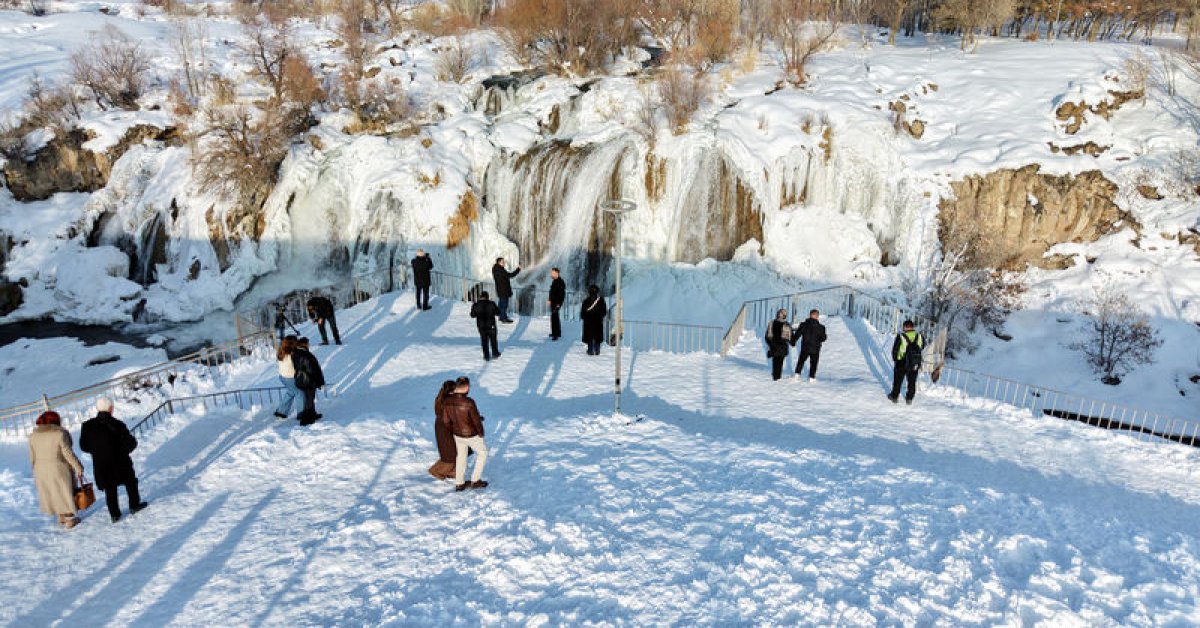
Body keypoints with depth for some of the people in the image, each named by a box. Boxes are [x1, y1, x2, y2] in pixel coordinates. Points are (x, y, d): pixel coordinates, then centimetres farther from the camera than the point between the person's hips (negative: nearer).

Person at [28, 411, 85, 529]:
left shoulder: (33, 435, -1)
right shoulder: (60, 433, -17)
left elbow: (32, 457, 5)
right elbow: (68, 453, -18)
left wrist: (36, 473, 16)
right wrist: (78, 468, -11)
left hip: (41, 471, 5)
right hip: (59, 470, -5)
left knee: (51, 493, 20)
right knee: (65, 493, 10)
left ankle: (60, 517, 33)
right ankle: (69, 520, 19)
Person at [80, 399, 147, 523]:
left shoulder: (87, 426, -8)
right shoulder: (117, 425, -20)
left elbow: (83, 446, 0)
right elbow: (131, 443, -17)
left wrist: (96, 450, 16)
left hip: (101, 465, 3)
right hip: (120, 463, -3)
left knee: (109, 489, 16)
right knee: (130, 483, 21)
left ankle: (114, 514, 20)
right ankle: (134, 505, 32)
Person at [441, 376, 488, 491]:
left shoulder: (446, 401, -17)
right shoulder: (469, 402, -35)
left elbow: (446, 420, -4)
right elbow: (477, 420, -24)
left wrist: (453, 431, 15)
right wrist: (481, 432, -3)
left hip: (457, 434, 5)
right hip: (471, 435, -5)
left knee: (461, 456, 26)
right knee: (482, 452, 21)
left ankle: (459, 483, 38)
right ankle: (475, 480, 28)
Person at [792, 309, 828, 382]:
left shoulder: (803, 325, -7)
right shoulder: (821, 327, -10)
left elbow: (797, 335, -3)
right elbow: (823, 338, -5)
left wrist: (793, 342, 11)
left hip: (805, 348, 1)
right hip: (815, 349, -1)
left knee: (801, 361, 18)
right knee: (813, 363, 11)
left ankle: (797, 374, 12)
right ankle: (812, 377, 11)